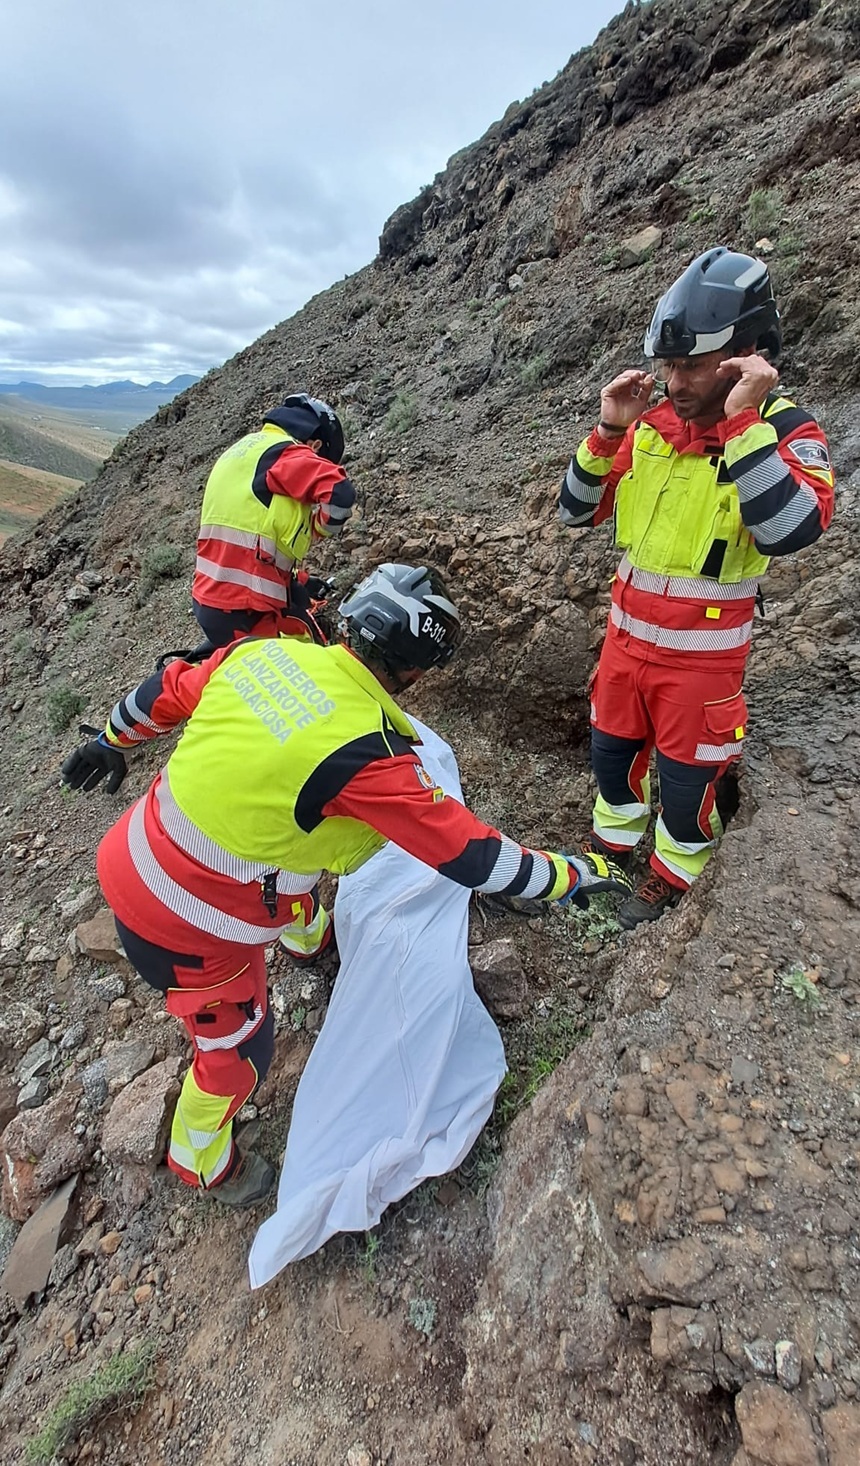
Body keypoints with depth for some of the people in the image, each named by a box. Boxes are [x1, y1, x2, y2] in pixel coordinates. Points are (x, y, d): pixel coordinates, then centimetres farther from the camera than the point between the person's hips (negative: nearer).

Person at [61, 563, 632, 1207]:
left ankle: (311, 938, 64)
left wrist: (112, 742, 27)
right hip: (188, 925, -7)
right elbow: (471, 855, -21)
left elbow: (163, 694, 7)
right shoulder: (368, 756, -28)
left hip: (133, 852, 8)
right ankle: (202, 1163, 50)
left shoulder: (264, 652, -9)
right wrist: (574, 875, -6)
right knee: (239, 1048, 20)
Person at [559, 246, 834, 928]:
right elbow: (578, 511, 2)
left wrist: (741, 420, -30)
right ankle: (615, 838, 46)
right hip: (627, 633, 5)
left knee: (685, 775, 11)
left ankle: (672, 873, 38)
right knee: (611, 748, 19)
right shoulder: (651, 426, 1)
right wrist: (610, 429, -11)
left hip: (703, 651, -4)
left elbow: (789, 531, -31)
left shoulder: (788, 431, -12)